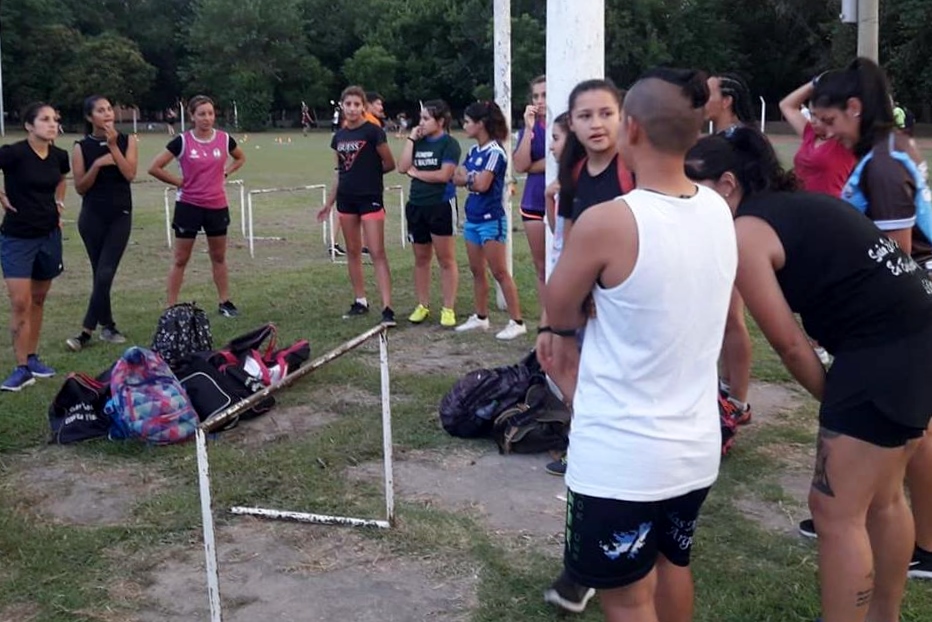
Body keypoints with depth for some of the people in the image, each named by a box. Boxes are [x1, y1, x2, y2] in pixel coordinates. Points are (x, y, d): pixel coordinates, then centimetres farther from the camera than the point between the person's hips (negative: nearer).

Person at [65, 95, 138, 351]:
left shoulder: (127, 141, 1)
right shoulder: (82, 147, -2)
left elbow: (130, 174, -12)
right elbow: (80, 187, -3)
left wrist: (113, 145, -16)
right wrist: (97, 164, -16)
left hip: (121, 216, 0)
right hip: (92, 217, 0)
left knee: (105, 274, -8)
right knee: (100, 274, 6)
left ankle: (87, 331, -4)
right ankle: (108, 326, 18)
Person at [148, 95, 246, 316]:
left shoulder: (224, 139, -2)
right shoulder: (182, 141, -10)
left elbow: (241, 158, 19)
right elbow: (155, 168, -8)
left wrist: (224, 173, 5)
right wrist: (180, 182, -7)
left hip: (217, 206, 3)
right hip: (188, 205, -3)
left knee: (219, 257, 13)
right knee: (181, 259, 3)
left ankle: (225, 302, 23)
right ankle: (171, 307, 9)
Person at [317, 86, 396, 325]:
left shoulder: (373, 131, -9)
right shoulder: (339, 136, 9)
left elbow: (389, 164, -5)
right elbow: (339, 171, 15)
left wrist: (369, 171, 4)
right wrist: (329, 203, 15)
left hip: (370, 198, -6)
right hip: (346, 199, 6)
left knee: (377, 253, -9)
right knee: (353, 251, 12)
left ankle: (387, 308, -11)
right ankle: (360, 301, 23)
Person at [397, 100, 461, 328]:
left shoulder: (449, 143, -6)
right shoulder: (418, 142, 10)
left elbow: (444, 174, -16)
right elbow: (402, 167, 0)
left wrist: (416, 172, -6)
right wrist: (411, 139, -2)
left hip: (441, 205, -6)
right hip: (416, 205, 6)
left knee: (446, 258, 0)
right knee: (421, 258, 12)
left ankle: (448, 309, 6)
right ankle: (422, 305, 22)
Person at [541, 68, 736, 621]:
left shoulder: (604, 222, -23)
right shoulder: (720, 211, -2)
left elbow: (559, 310, -5)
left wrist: (565, 336, 18)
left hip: (622, 456, -7)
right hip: (696, 445, 7)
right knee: (673, 564, 26)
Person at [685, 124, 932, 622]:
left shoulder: (743, 232, -9)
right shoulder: (794, 205, 17)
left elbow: (789, 344, -8)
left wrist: (831, 400, 7)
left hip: (885, 351, -10)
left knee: (835, 512, 0)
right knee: (882, 499, 23)